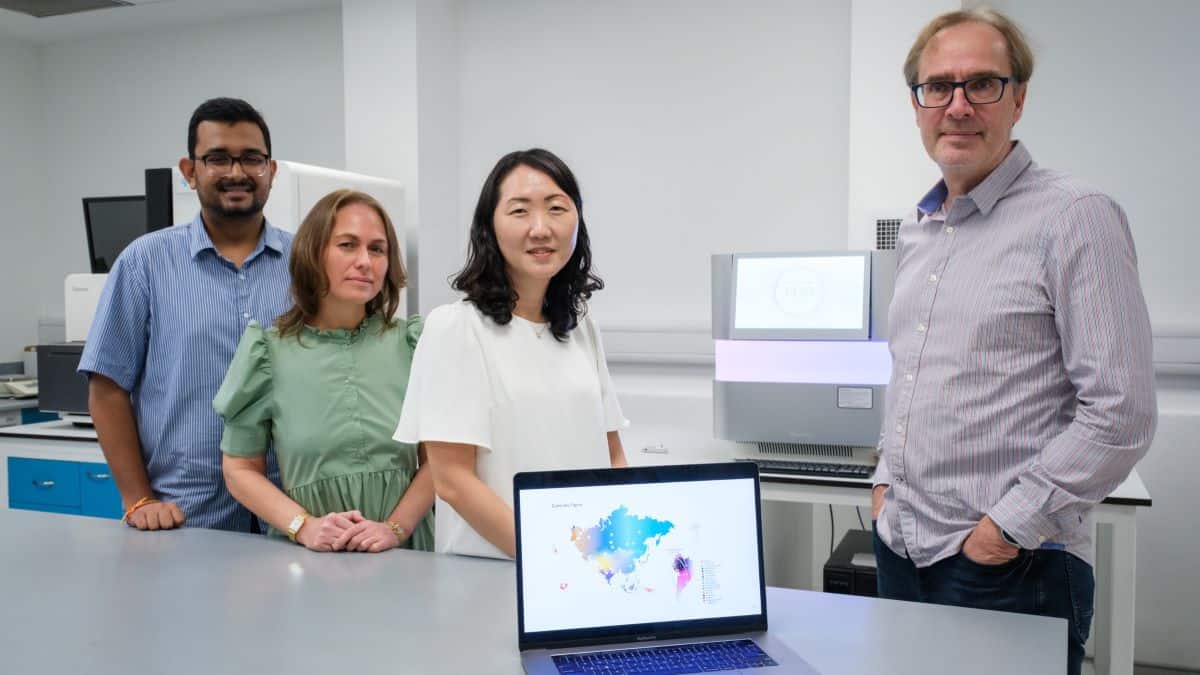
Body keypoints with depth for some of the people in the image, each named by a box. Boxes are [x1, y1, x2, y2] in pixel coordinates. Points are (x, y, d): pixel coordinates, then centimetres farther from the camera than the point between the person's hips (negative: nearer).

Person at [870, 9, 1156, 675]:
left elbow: (1120, 415, -16)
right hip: (900, 550, 7)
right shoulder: (916, 230, 11)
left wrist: (1011, 526, -15)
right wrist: (887, 478, 11)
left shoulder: (1076, 218, -11)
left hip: (1010, 570, -7)